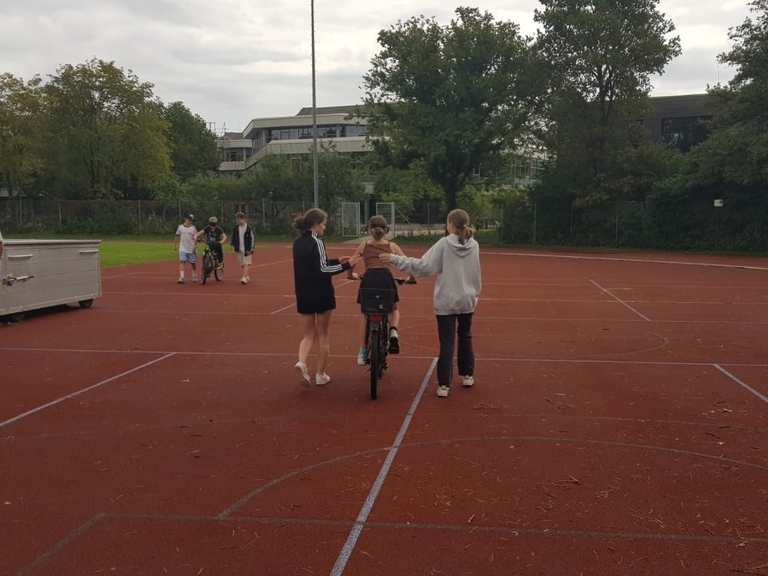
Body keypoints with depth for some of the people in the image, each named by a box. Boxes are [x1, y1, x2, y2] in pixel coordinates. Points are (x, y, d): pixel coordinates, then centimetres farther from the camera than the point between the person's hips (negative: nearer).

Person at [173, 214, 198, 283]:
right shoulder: (180, 227, 4)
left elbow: (196, 238, -4)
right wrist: (175, 245, 14)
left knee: (193, 263, 9)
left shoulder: (193, 228, -1)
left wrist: (195, 247, -14)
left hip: (192, 249, 0)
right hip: (183, 249, 1)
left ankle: (194, 276, 29)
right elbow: (177, 236, 13)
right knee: (182, 262, -12)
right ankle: (181, 277, -19)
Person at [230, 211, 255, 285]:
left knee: (246, 263, -13)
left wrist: (250, 249, -10)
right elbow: (233, 237, 16)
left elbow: (251, 239, -5)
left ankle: (244, 278, -22)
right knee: (242, 264, 9)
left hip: (246, 249, -5)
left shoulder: (249, 228, -6)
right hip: (239, 249, 5)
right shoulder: (236, 228, 6)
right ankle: (247, 277, 21)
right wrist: (232, 244, 1)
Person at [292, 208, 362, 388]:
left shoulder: (298, 243, 8)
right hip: (321, 294, -6)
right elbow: (323, 269, -21)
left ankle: (301, 363, -14)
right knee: (322, 335, 9)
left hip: (303, 295, 6)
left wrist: (336, 261, 19)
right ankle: (321, 375, 16)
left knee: (308, 335, 13)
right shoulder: (316, 242, -15)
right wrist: (347, 265, -21)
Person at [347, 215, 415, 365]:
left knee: (366, 316, 20)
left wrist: (351, 275, 33)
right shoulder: (392, 246, 15)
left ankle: (362, 353, 21)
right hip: (386, 278, -1)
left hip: (368, 279, 1)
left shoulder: (364, 245, 18)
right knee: (394, 310, 26)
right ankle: (393, 332, -4)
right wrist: (411, 278, 26)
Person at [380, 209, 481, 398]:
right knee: (465, 337, 21)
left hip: (446, 301, -3)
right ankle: (467, 375, 31)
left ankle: (444, 385, -1)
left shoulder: (444, 244, -13)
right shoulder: (474, 245, -2)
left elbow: (423, 266, -17)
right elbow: (476, 274, 6)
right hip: (467, 300, 4)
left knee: (447, 342, 0)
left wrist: (395, 259, -14)